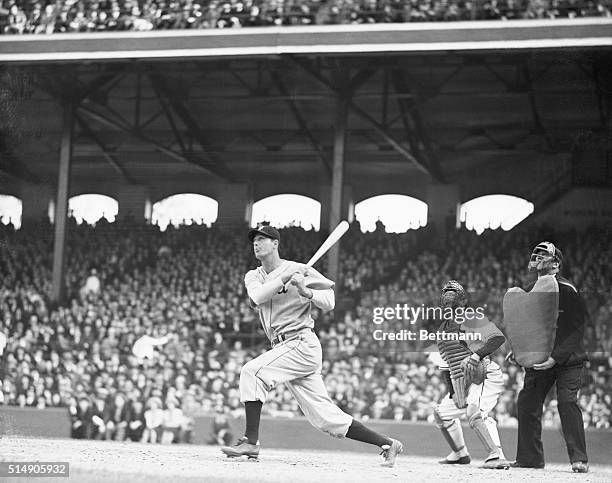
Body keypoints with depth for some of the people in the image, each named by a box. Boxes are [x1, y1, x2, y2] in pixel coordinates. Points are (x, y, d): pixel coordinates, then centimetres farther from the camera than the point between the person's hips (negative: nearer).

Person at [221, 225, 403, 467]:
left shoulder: (300, 270, -2)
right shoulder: (254, 276, 16)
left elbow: (329, 301, -7)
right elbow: (257, 297, -7)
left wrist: (305, 291, -24)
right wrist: (285, 277, -16)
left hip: (302, 344, -7)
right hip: (284, 348, 7)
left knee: (252, 372, -22)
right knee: (325, 417, 4)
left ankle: (250, 442, -20)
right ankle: (386, 443, 11)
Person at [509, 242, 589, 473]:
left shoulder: (567, 290, -11)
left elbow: (577, 330, -14)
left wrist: (556, 357, -22)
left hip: (567, 359, -6)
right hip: (538, 359, 7)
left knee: (567, 402, -17)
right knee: (526, 403, 1)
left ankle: (579, 459, -11)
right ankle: (530, 457, 12)